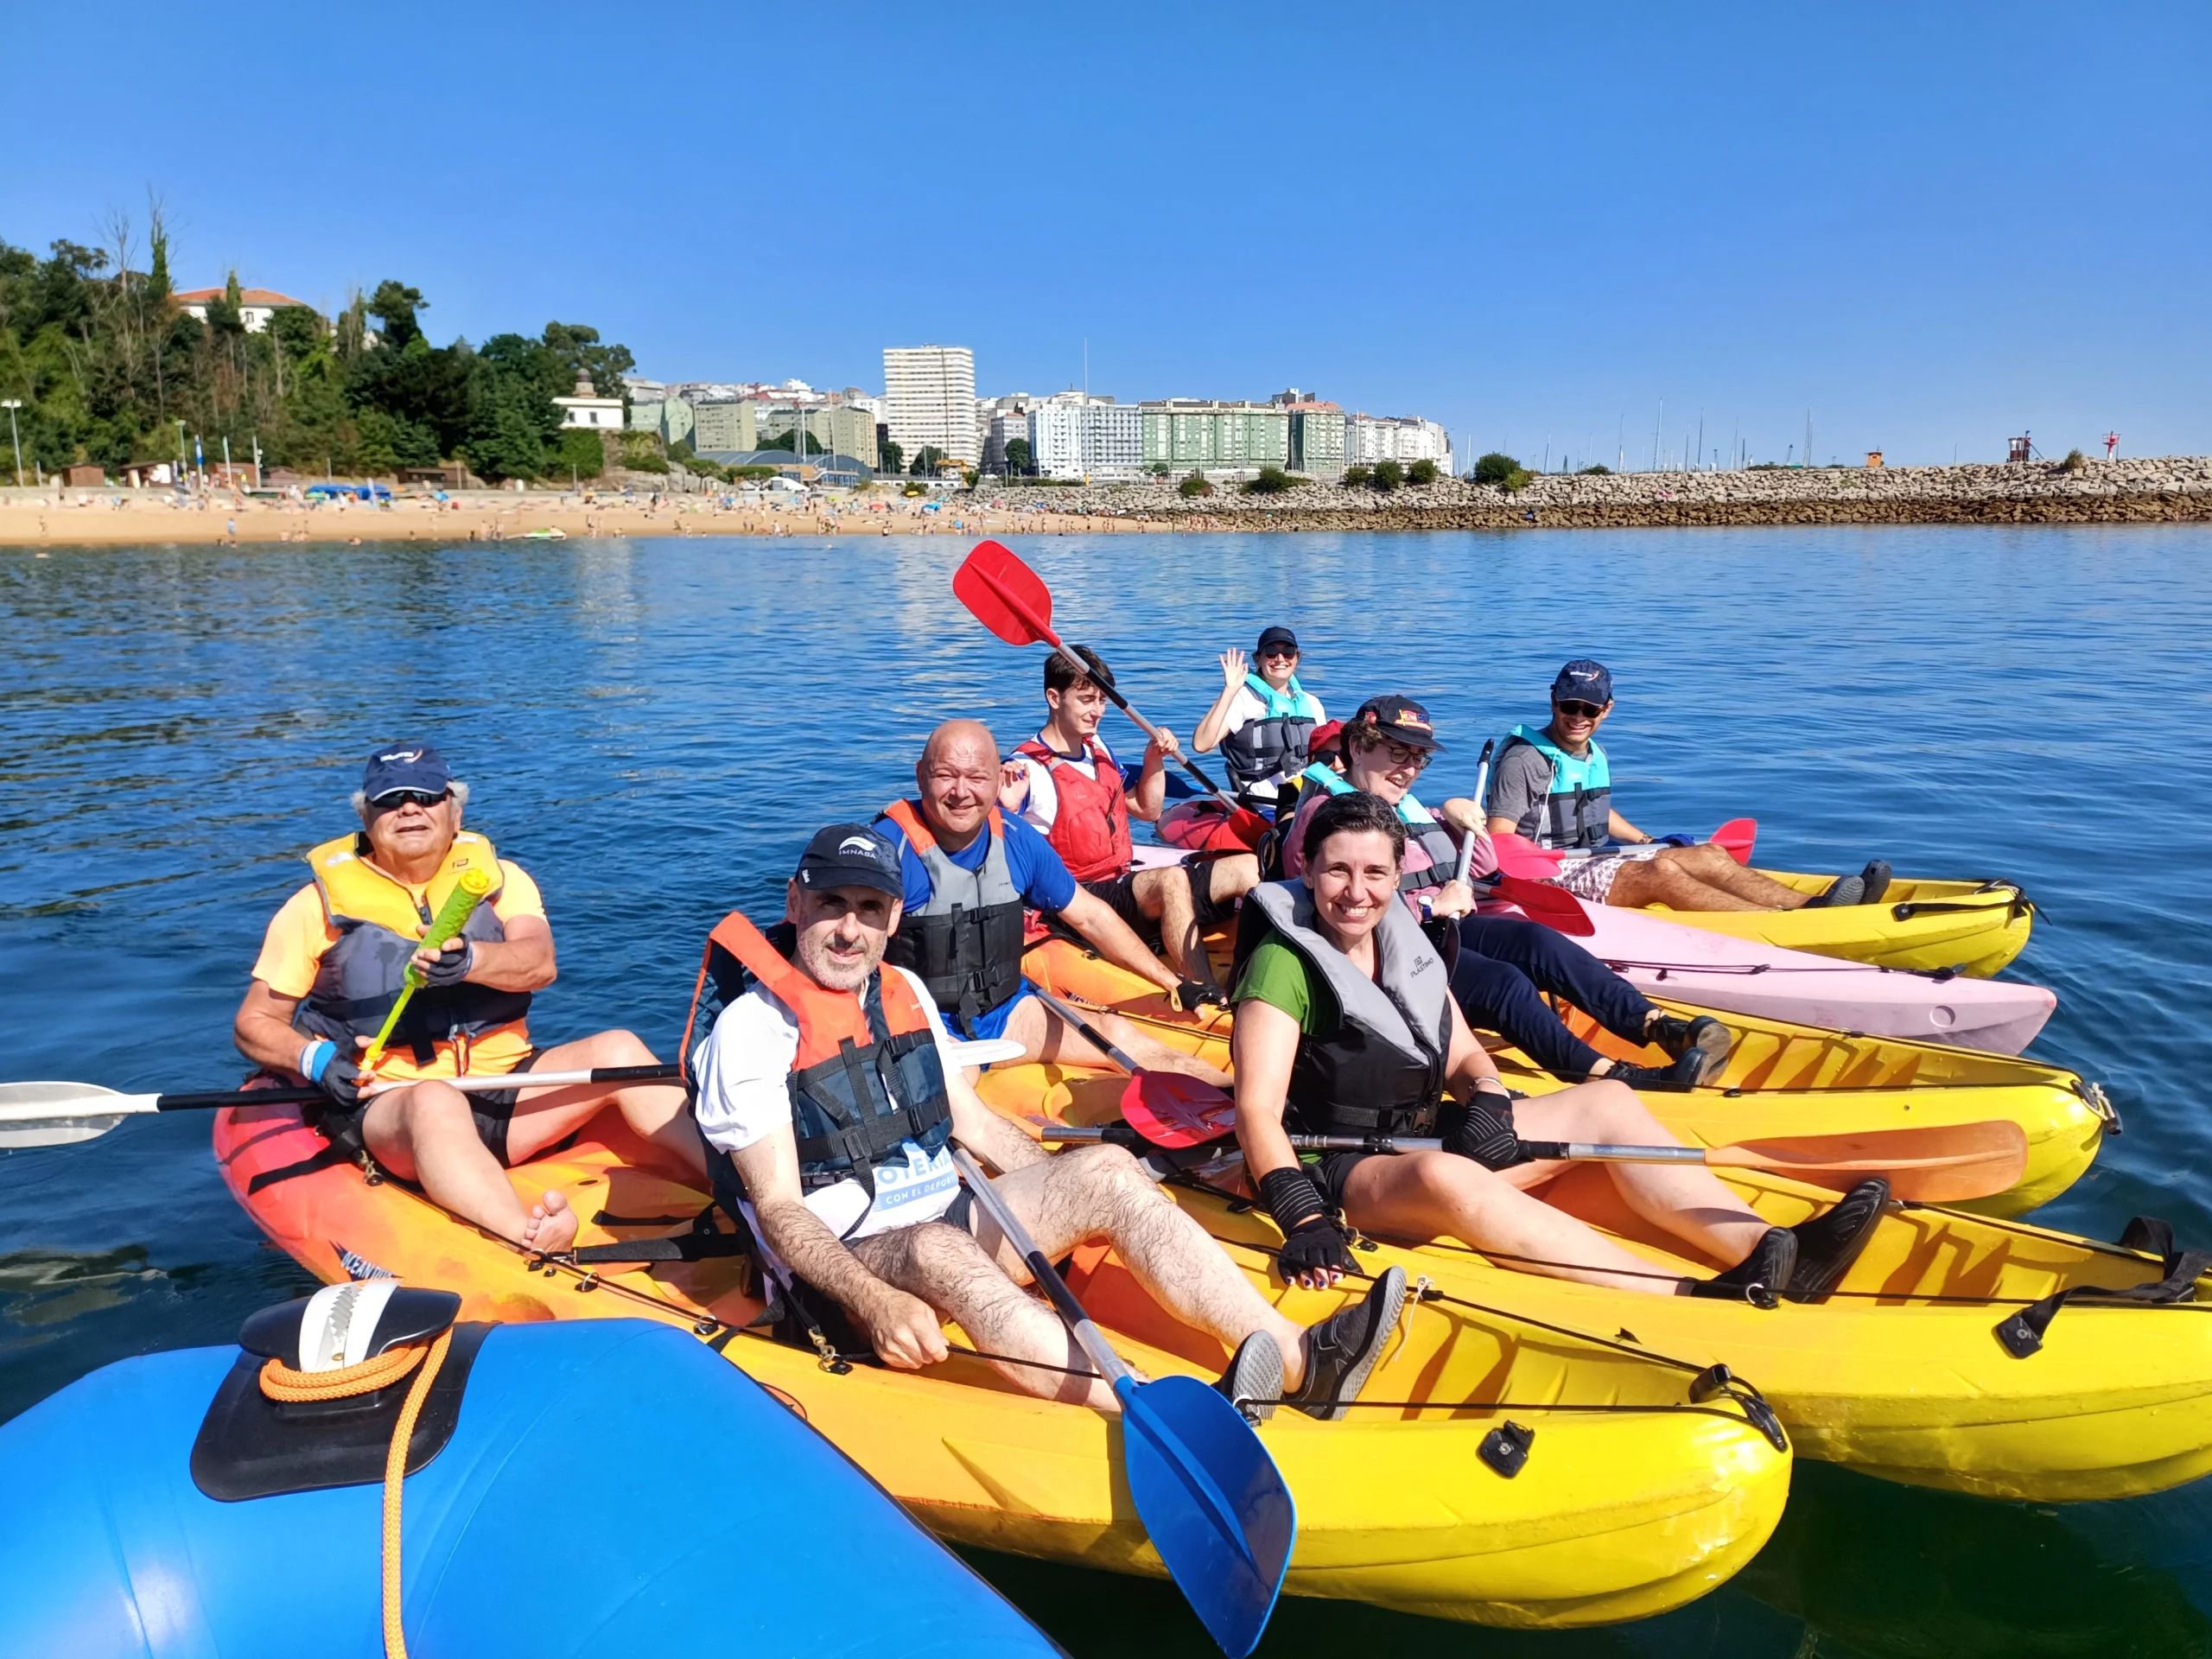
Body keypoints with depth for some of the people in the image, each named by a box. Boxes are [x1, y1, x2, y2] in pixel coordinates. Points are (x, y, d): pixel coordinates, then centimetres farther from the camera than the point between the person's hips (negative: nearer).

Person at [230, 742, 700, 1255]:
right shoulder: (319, 905, 6)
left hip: (504, 1083, 3)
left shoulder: (498, 878, 10)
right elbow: (253, 1024, 8)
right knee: (434, 1101, -38)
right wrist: (314, 1058, -14)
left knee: (617, 1049, -21)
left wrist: (469, 960, -32)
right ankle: (537, 1250, -63)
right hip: (386, 1106, -3)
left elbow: (539, 964, -10)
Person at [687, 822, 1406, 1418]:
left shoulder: (904, 992, 11)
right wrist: (874, 1301, -31)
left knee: (1106, 1170, -15)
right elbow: (779, 1210, -15)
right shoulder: (752, 1028, -9)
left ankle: (1300, 1362, -28)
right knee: (936, 1249, -38)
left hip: (947, 1216, 6)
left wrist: (1096, 1199, 6)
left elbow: (976, 1125, 16)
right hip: (840, 1261, -6)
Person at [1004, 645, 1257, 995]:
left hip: (1127, 883, 9)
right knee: (1171, 879, -38)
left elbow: (1148, 810, 27)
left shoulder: (1100, 751, 16)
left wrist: (1154, 762, 12)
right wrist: (1007, 808, -38)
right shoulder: (1028, 768, -10)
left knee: (1249, 869, -6)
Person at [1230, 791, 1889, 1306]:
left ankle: (1769, 1252, -18)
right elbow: (1258, 1110, -24)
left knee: (1607, 1101, -1)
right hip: (1340, 1170, -8)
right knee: (1446, 1177, -40)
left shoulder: (1404, 943, 7)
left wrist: (1486, 1100, -12)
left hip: (1426, 1134, 8)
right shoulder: (1284, 962, -15)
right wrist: (1304, 1221, -37)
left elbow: (1466, 1057, 12)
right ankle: (1688, 1299, -46)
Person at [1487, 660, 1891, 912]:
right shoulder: (1525, 760, -14)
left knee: (1709, 855, -6)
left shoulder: (1594, 756, 14)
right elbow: (1498, 842, -18)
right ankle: (1789, 924, -40)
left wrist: (1646, 841, 32)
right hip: (1553, 876, -9)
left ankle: (1810, 906, -22)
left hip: (1597, 860, 9)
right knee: (1660, 872, -29)